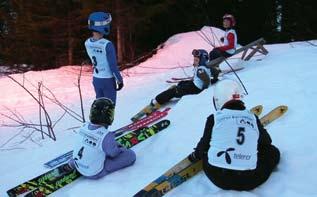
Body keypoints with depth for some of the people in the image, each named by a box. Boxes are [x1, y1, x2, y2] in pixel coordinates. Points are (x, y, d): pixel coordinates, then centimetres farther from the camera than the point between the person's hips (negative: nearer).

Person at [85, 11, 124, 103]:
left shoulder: (87, 43, -5)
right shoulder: (107, 45, -24)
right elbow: (113, 65, -18)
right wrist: (120, 80, -8)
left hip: (96, 79, 6)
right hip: (108, 80, -6)